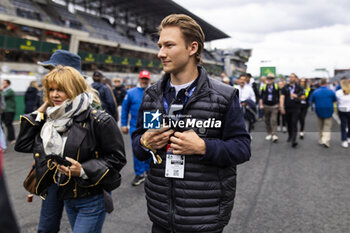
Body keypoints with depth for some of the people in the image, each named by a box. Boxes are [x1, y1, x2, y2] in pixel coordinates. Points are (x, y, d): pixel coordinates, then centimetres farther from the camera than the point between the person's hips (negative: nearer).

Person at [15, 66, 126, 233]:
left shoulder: (99, 121, -18)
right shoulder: (52, 119, 4)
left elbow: (117, 158, -16)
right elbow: (22, 145, 4)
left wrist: (83, 170, -24)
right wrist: (39, 112, 1)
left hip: (92, 200, -7)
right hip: (67, 198, 7)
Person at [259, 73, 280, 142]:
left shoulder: (276, 87, 0)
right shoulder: (264, 87, 1)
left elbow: (278, 96, 8)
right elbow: (261, 97, 4)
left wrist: (278, 105, 9)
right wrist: (261, 105, -5)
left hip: (274, 106, -2)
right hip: (266, 106, 2)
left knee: (274, 120, -11)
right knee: (267, 121, 9)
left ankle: (274, 135, -13)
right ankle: (269, 134, 21)